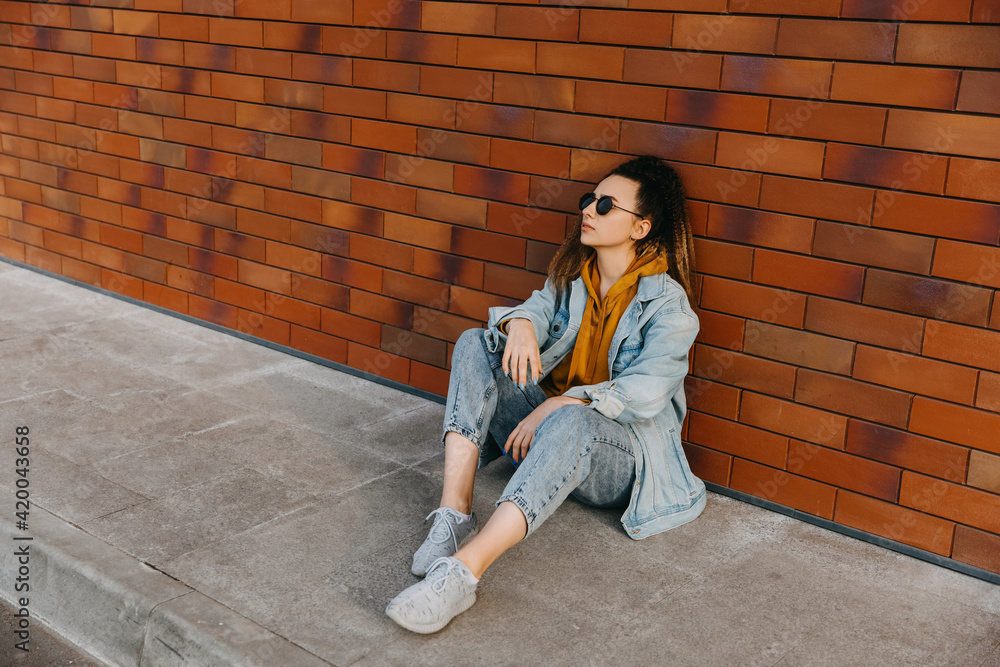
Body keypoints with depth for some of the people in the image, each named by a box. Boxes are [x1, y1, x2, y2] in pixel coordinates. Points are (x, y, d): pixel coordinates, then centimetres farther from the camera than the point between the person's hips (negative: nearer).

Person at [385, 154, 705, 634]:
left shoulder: (666, 304, -10)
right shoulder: (573, 276, 10)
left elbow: (644, 393, -21)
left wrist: (557, 404, -30)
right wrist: (521, 323, -30)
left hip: (624, 454, -6)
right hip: (546, 420, 6)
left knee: (572, 421, -42)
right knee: (475, 346, -15)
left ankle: (462, 571, -54)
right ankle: (454, 514, -30)